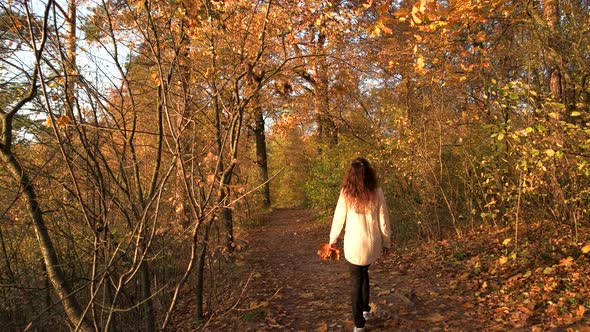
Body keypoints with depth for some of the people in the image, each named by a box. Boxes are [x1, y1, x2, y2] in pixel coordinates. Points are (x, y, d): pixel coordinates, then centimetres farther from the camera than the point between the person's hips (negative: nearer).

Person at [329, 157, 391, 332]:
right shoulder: (377, 192, -8)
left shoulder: (346, 193, -11)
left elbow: (339, 218, -4)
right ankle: (365, 309, 38)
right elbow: (383, 219, -2)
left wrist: (333, 239, 11)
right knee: (363, 272, 28)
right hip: (373, 243, 2)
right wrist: (386, 242, 10)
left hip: (354, 244, -2)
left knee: (356, 279, 13)